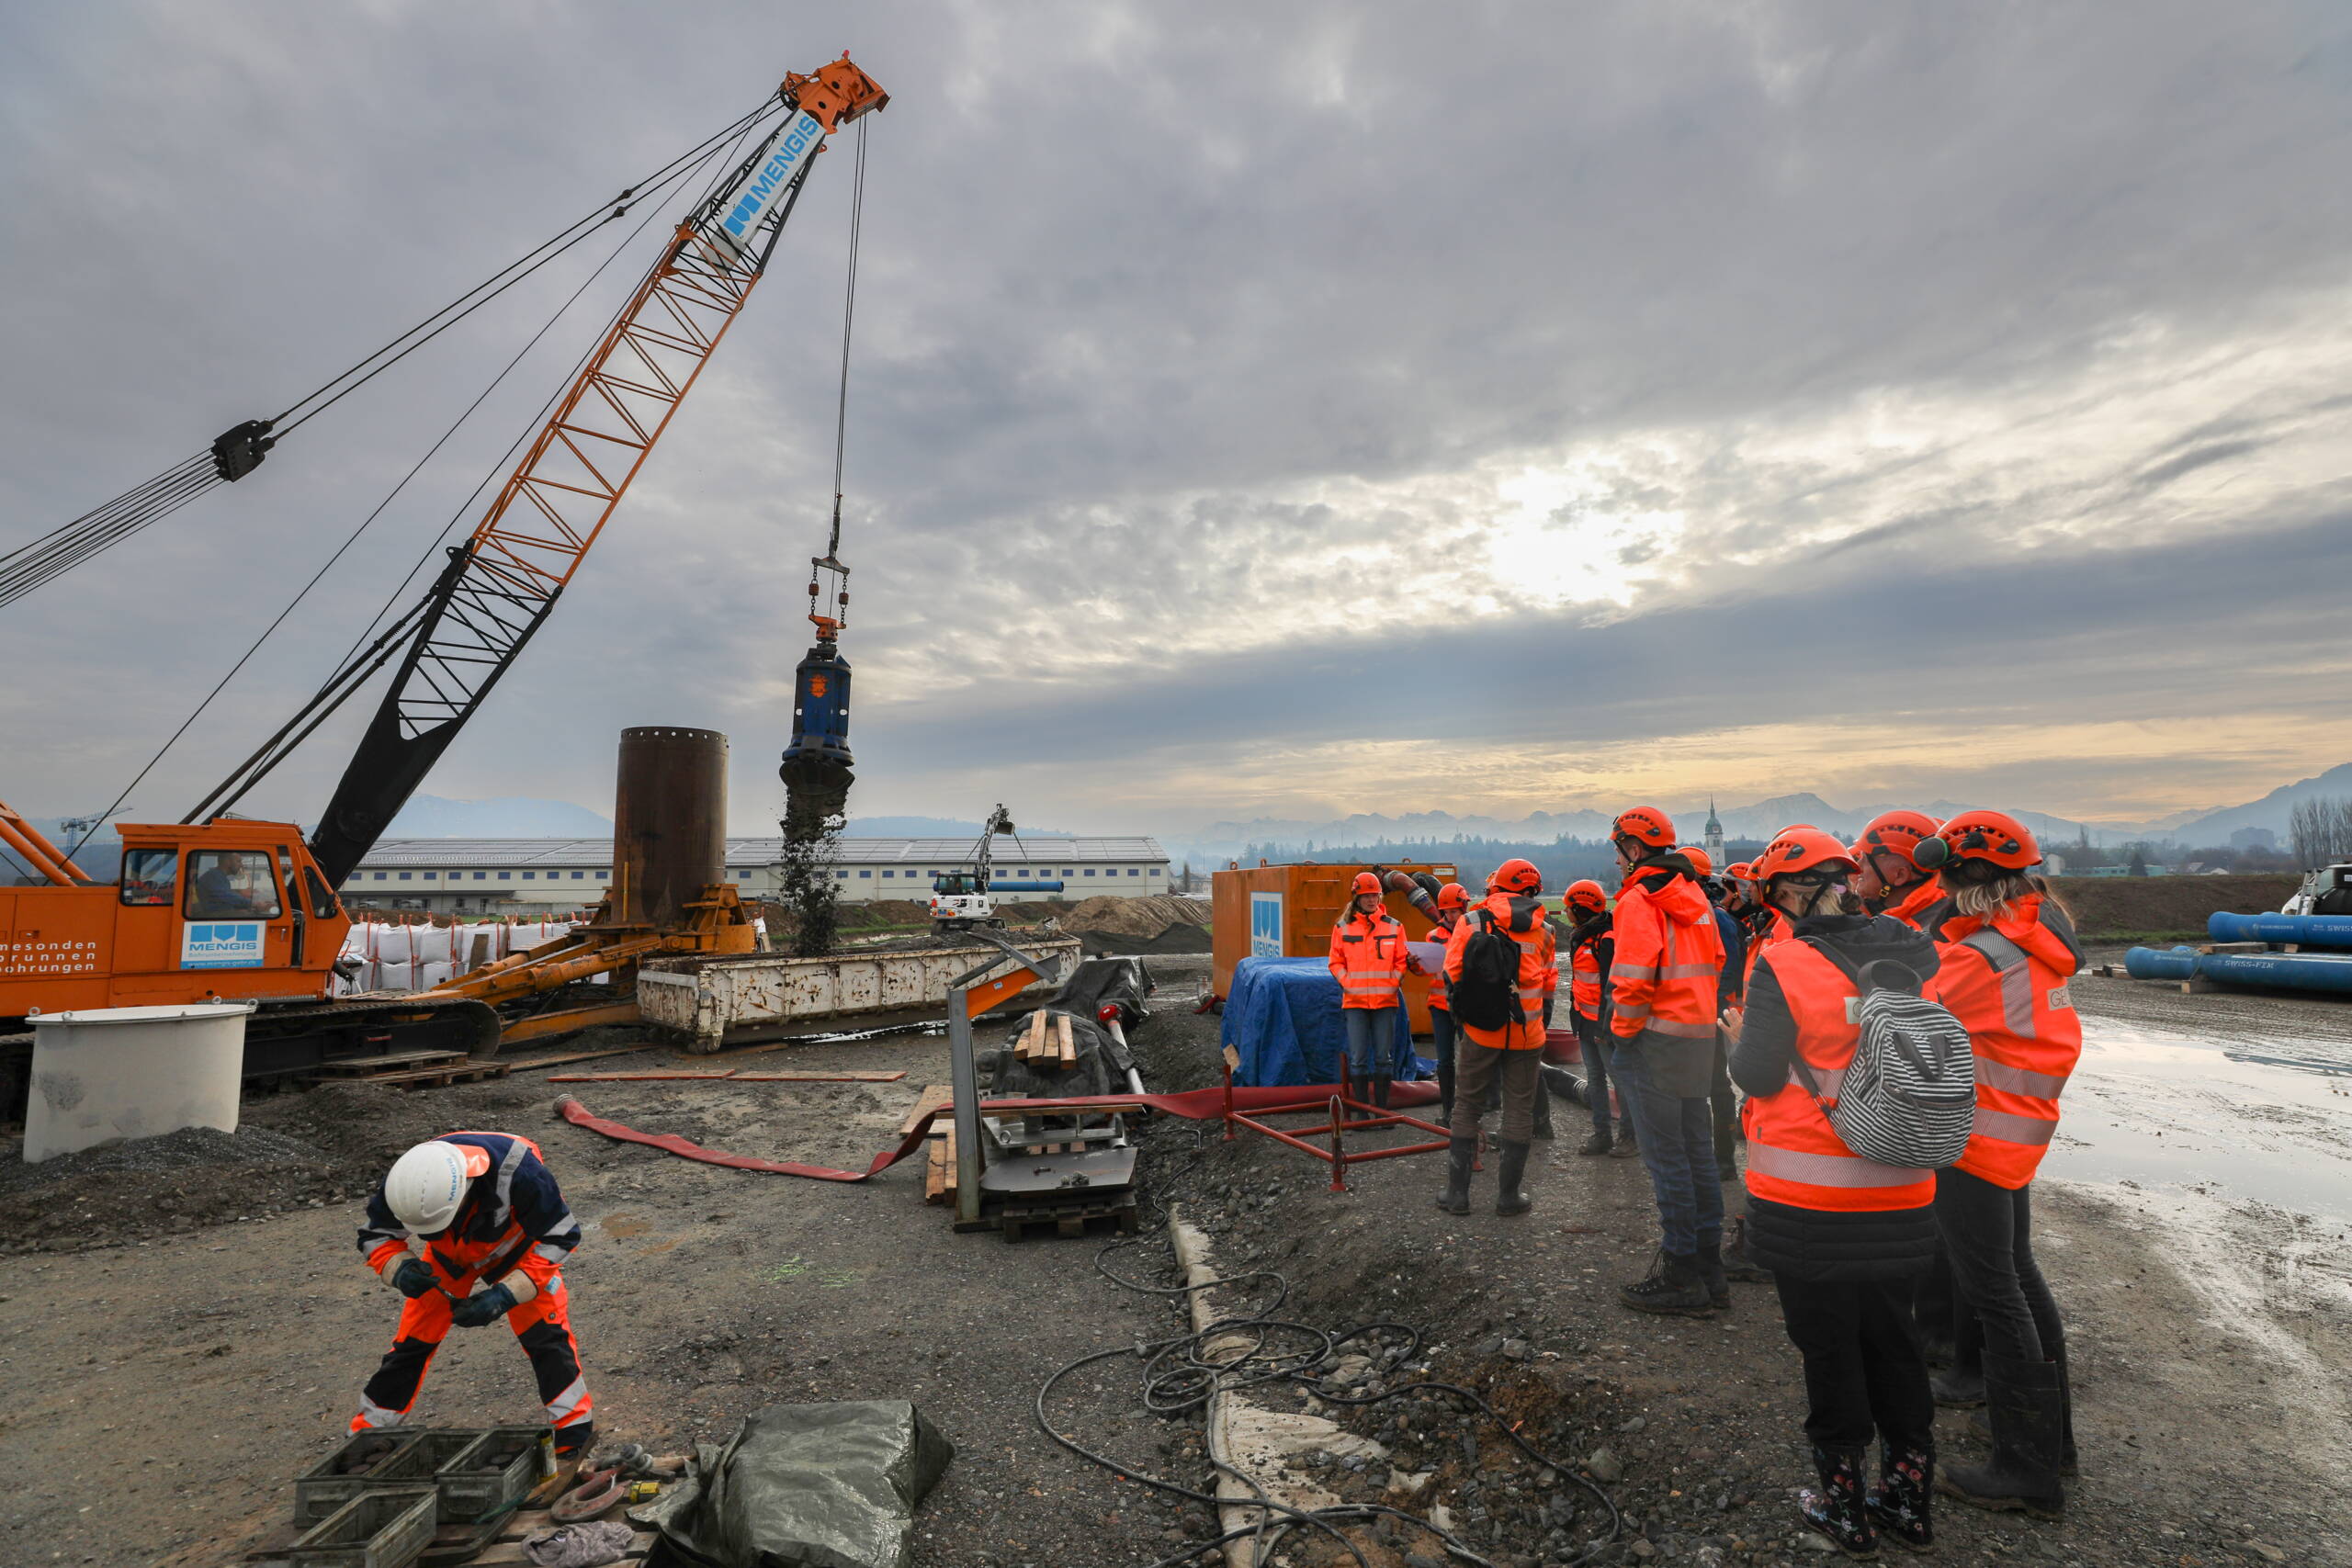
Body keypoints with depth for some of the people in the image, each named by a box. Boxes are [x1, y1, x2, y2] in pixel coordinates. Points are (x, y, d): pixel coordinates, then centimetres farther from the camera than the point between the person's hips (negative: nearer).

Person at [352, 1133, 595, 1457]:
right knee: (413, 1340, 3)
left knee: (545, 1333, -12)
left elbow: (558, 1236, -31)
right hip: (448, 1256, 3)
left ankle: (574, 1430, 2)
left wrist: (505, 1295, -40)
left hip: (515, 1248, -3)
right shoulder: (401, 1185, -34)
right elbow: (375, 1236, -13)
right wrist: (400, 1270, -35)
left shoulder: (517, 1171, -44)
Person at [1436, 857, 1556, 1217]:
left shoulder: (1471, 922, -4)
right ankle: (1510, 1194, 16)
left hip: (1480, 1030, -1)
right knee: (1519, 1110, 11)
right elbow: (1547, 981, 10)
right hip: (1527, 1033, 1)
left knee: (1467, 1107, 10)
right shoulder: (1542, 930, 1)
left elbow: (1452, 976, -6)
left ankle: (1457, 1192, 11)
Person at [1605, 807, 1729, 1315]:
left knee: (1666, 1156, 0)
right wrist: (1696, 1013, 16)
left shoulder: (1639, 900, -14)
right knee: (1697, 1150, 15)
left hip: (1655, 1043, -9)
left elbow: (1634, 980, -21)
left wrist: (1622, 1033, -9)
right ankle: (1708, 1266, 25)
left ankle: (1681, 1276, 8)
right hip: (1699, 1039, 9)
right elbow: (1715, 962, 17)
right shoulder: (1694, 896, 13)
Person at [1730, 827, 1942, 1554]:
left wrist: (1739, 1033, 2)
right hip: (1898, 1193, 5)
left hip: (1807, 1201, -5)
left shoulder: (1784, 966, -18)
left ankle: (1846, 1508, 27)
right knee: (1892, 1341, 22)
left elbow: (1757, 1076, -16)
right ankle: (1909, 1500, 35)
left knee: (1829, 1350, 12)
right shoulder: (1913, 958, -1)